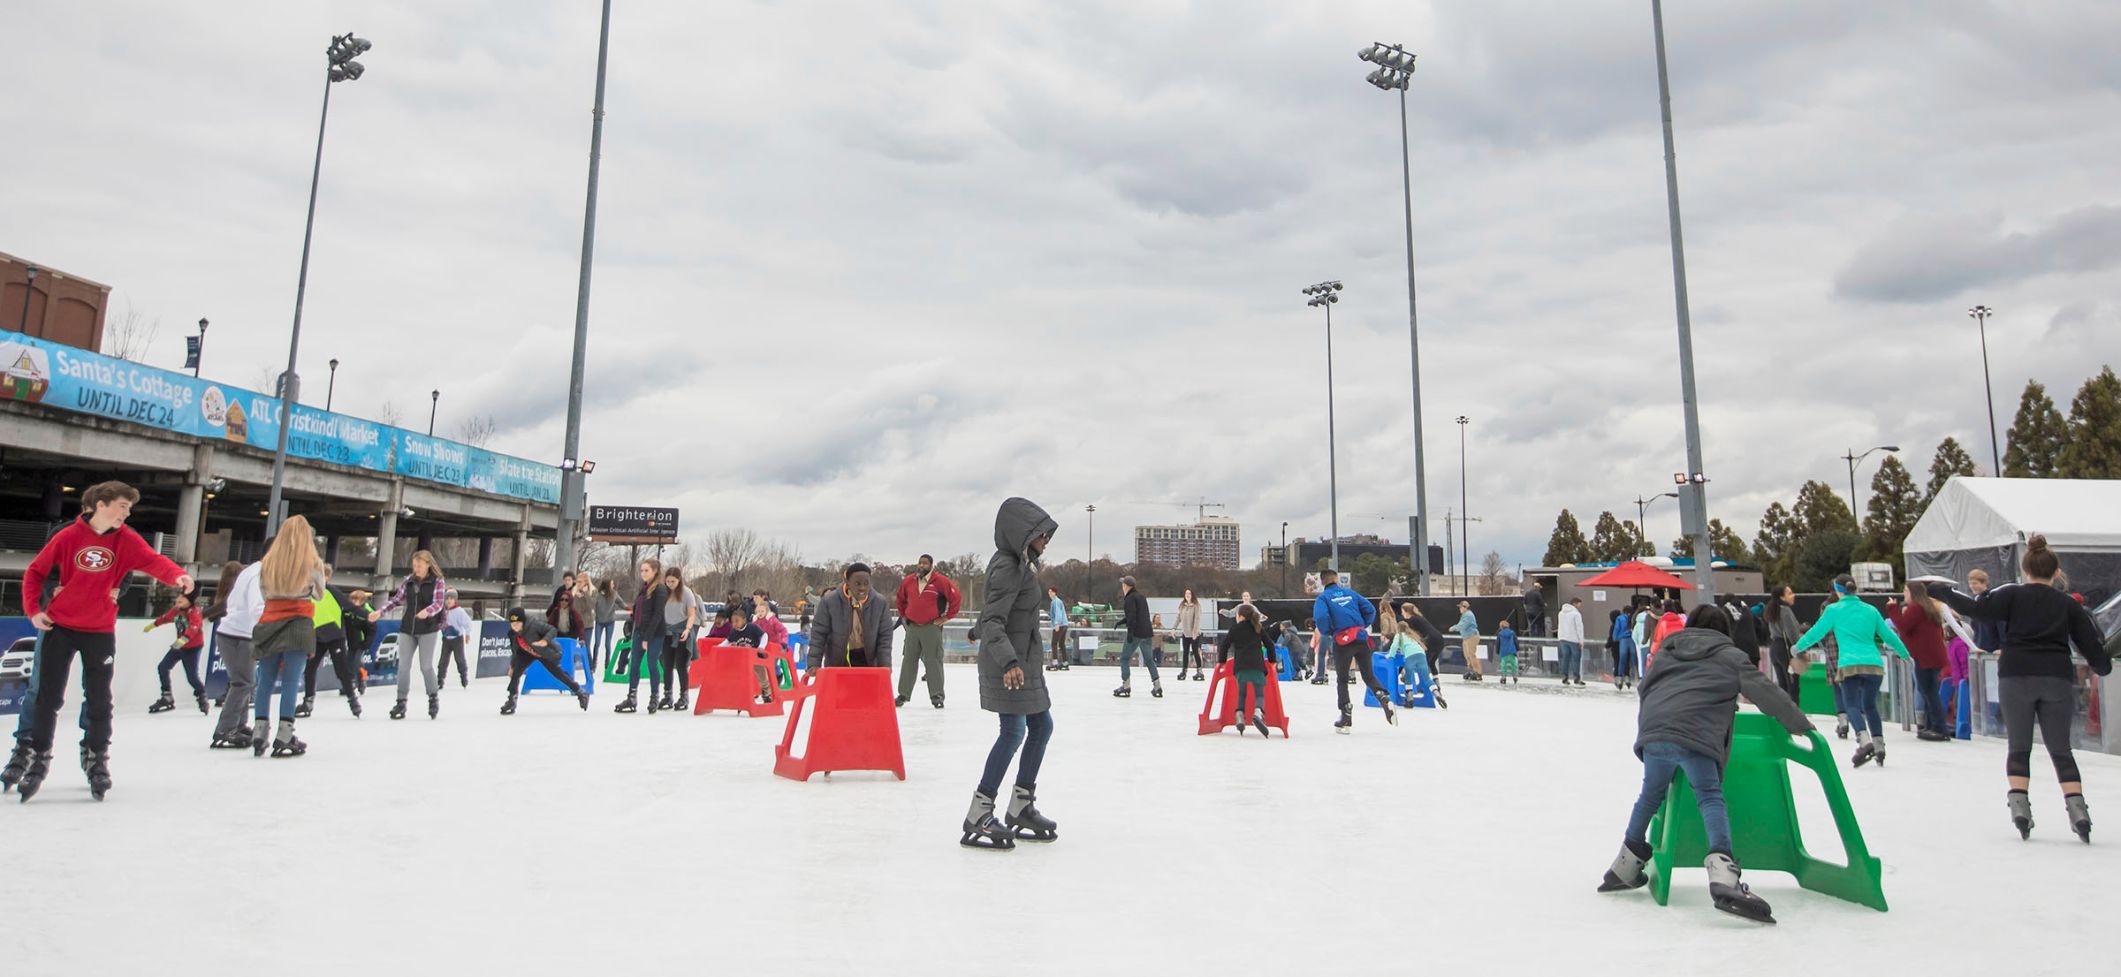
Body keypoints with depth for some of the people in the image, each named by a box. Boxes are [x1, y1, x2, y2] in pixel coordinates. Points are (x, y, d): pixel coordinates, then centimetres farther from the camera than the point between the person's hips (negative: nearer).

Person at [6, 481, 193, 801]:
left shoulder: (127, 540, -4)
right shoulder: (69, 536, -6)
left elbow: (153, 560, -21)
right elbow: (35, 571, 3)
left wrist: (177, 574, -42)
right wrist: (33, 609, -5)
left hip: (100, 632, 1)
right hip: (59, 627, -1)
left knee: (98, 700, 6)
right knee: (48, 697, 5)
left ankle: (96, 759, 21)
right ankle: (37, 757, 20)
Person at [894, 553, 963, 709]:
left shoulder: (940, 581, -8)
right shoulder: (908, 581, 5)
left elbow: (956, 597, -6)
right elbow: (900, 599, 22)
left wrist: (947, 616, -3)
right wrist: (903, 615, 19)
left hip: (932, 628, -4)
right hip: (912, 627, 4)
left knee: (933, 661, -3)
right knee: (909, 661, 8)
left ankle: (936, 696, 3)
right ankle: (903, 694, 15)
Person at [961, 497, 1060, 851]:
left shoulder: (1019, 563, 12)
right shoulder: (1007, 568, -18)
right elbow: (993, 622, -27)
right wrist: (1009, 662, -39)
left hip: (1022, 658, 11)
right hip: (1008, 662, -11)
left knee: (1041, 726, 13)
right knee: (1013, 732, -11)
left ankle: (1020, 808, 22)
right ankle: (977, 818, -6)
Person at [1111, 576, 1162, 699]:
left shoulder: (1130, 598, -9)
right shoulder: (1141, 596, 19)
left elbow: (1132, 615, -20)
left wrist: (1130, 631, -23)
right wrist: (1122, 621, 26)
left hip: (1136, 633, -9)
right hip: (1147, 631, 9)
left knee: (1124, 658, 1)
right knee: (1148, 659, 15)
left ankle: (1126, 686, -2)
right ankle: (1157, 687, 13)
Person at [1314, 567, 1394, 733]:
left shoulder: (1323, 597, 2)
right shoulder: (1350, 593, 13)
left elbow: (1320, 617, -17)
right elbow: (1370, 610, 8)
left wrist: (1326, 632, 1)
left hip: (1342, 641, -3)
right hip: (1361, 638, 3)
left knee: (1342, 680, 10)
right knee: (1369, 676, 15)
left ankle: (1347, 718, 8)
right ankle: (1385, 699, -12)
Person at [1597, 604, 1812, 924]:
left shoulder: (1667, 651, 31)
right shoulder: (1730, 655, 21)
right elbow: (1764, 691, 14)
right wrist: (1800, 724, 23)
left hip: (1652, 728, 4)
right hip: (1695, 734, -4)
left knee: (1651, 794, 20)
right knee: (1710, 797, -3)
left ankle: (1624, 868, 30)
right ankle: (1723, 879, -24)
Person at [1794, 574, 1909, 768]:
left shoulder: (1833, 610, 4)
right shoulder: (1871, 610, 15)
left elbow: (1816, 632, 6)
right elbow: (1888, 635, 22)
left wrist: (1798, 647, 21)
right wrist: (1905, 654, 38)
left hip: (1850, 665, -4)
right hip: (1875, 664, 4)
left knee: (1852, 705, -4)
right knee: (1870, 705, 17)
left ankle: (1864, 741, -25)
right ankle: (1879, 745, 8)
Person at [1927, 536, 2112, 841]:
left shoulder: (2012, 595, 1)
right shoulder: (2068, 604, 9)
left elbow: (1975, 608, -13)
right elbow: (2089, 641, 12)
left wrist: (1939, 591, -5)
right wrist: (2104, 665, 30)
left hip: (2016, 677, -2)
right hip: (2057, 679, 2)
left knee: (2018, 747, 8)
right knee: (2061, 749, 10)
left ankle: (2019, 804, -5)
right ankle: (2077, 809, -2)